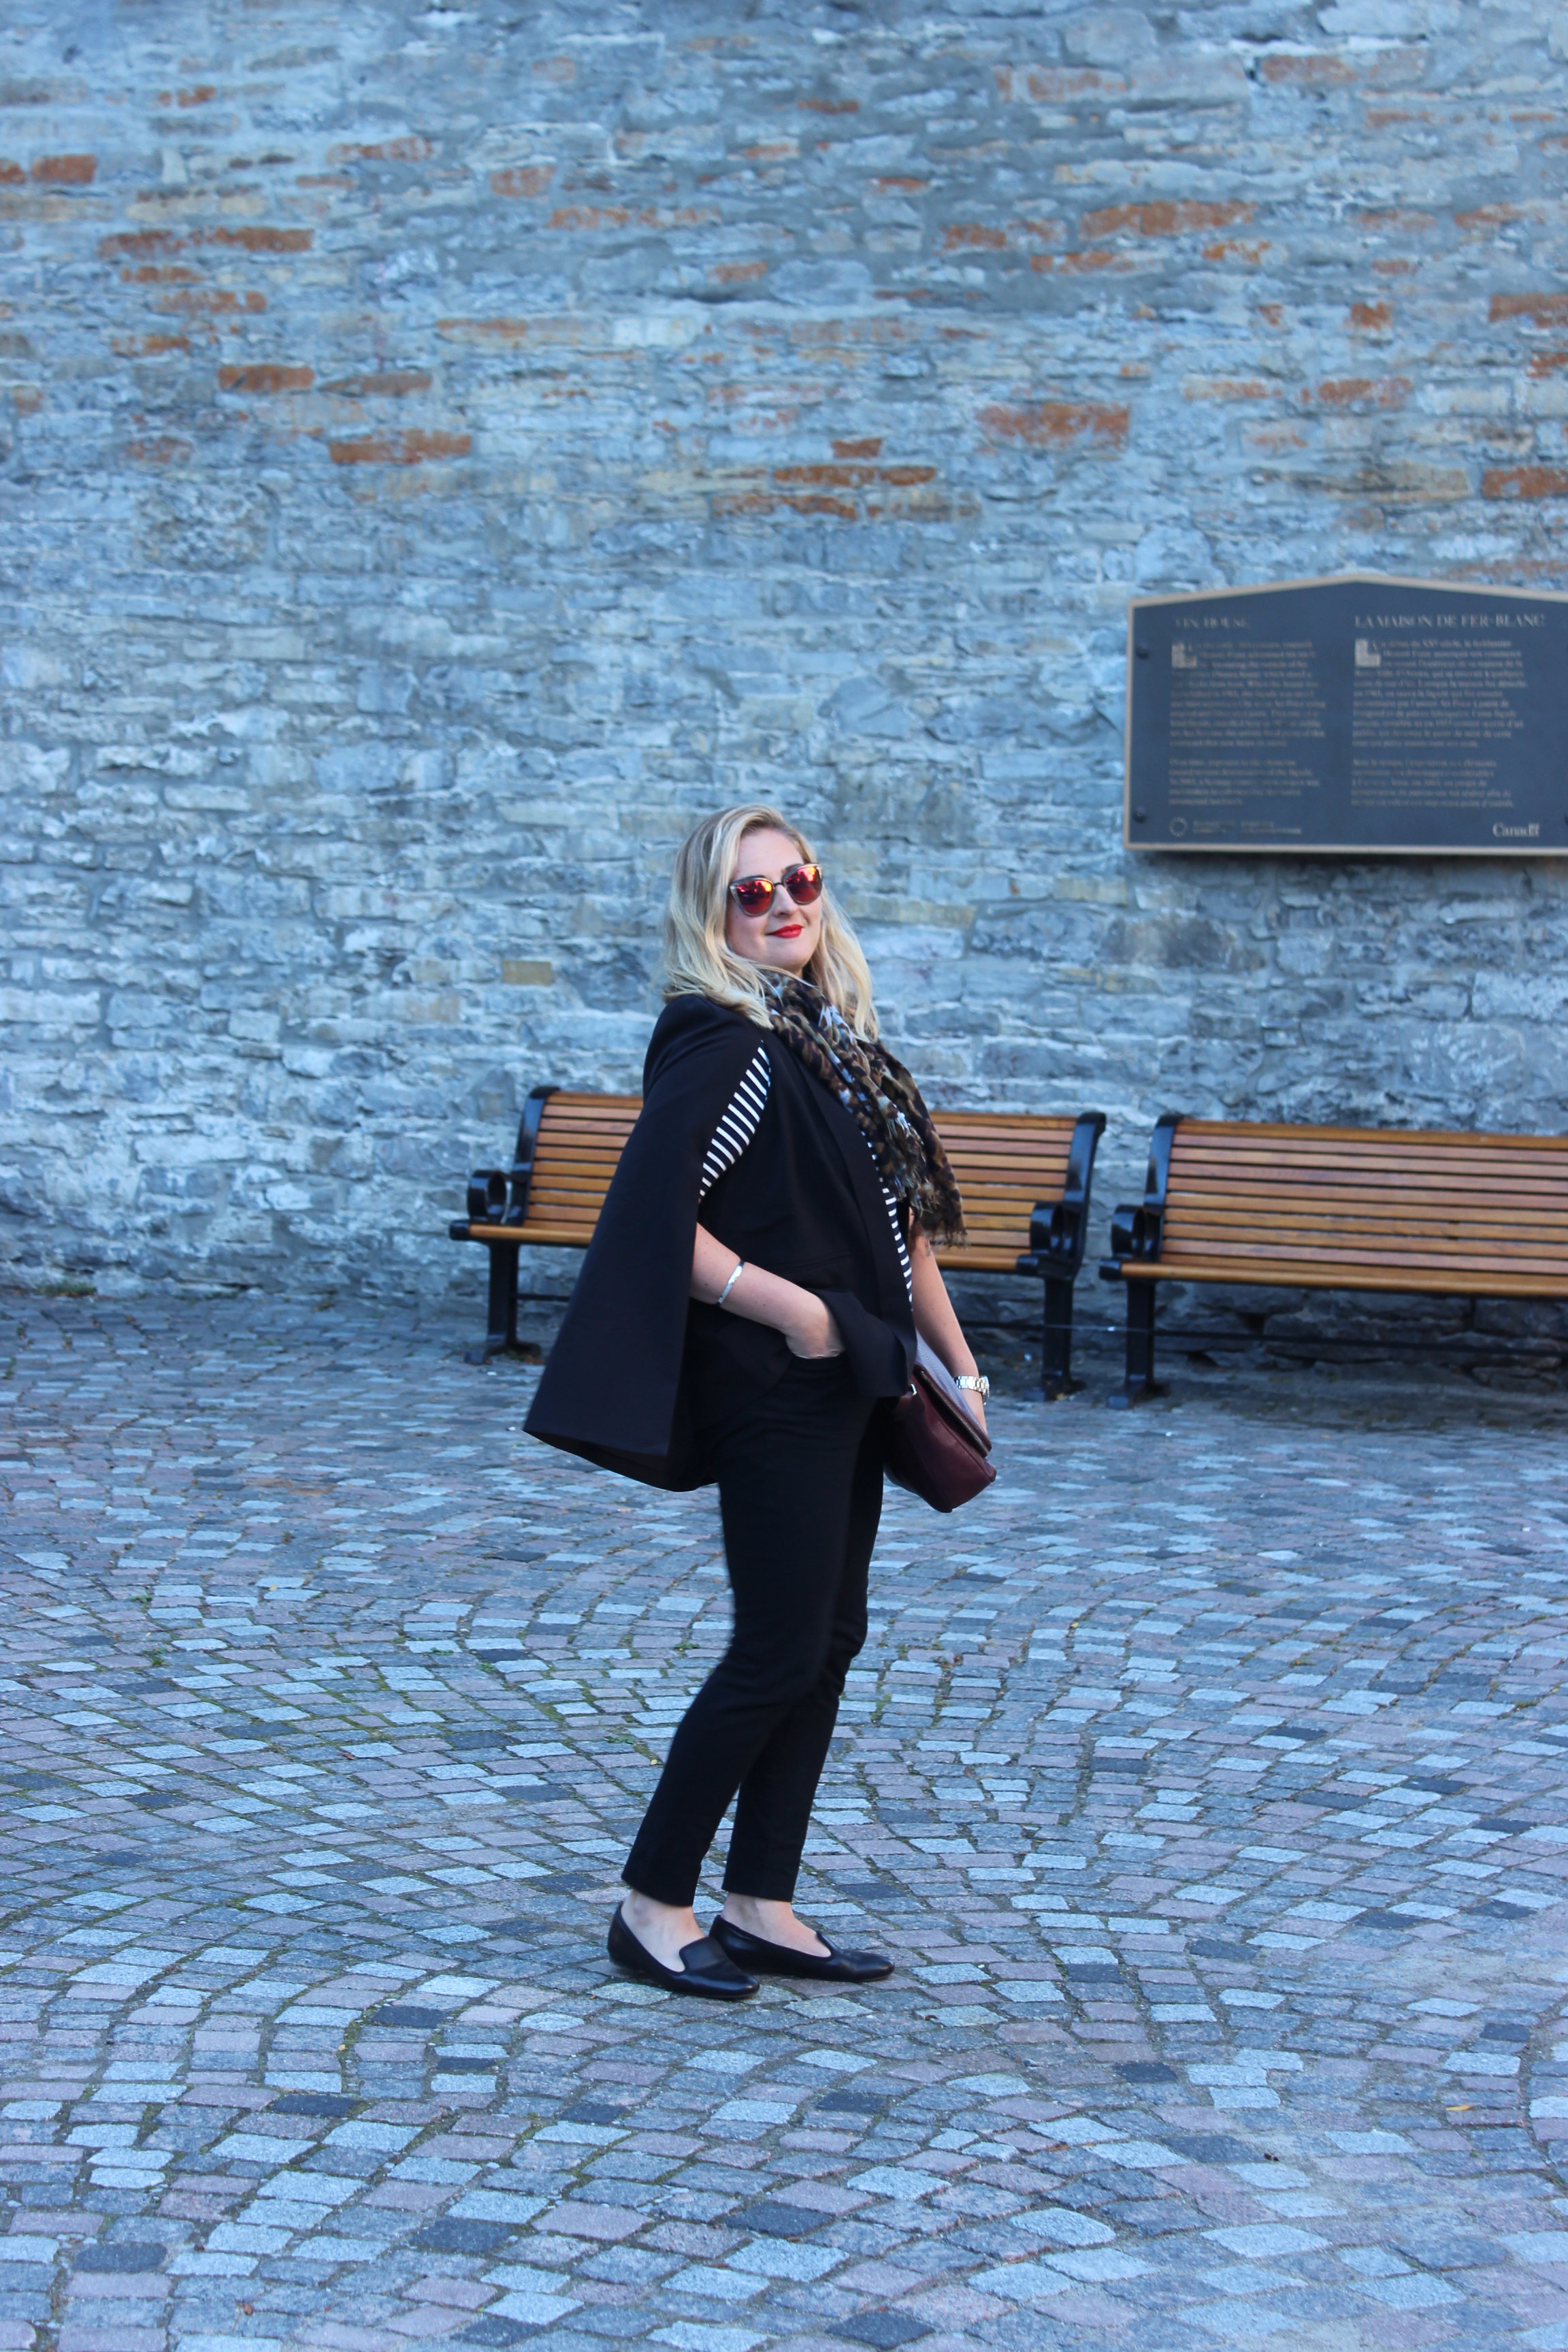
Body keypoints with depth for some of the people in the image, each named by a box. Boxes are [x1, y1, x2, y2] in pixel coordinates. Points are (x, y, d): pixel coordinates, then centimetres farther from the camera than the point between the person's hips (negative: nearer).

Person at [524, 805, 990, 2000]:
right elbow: (653, 1215, -22)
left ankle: (762, 1906, 20)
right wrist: (792, 1307, -18)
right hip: (775, 1394, -9)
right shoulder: (727, 1044, -14)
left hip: (848, 1389, 9)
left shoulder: (835, 1032, 12)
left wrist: (961, 1364, 16)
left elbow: (901, 1217, 18)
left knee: (830, 1640, 11)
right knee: (779, 1652, -4)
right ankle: (654, 1903, 9)